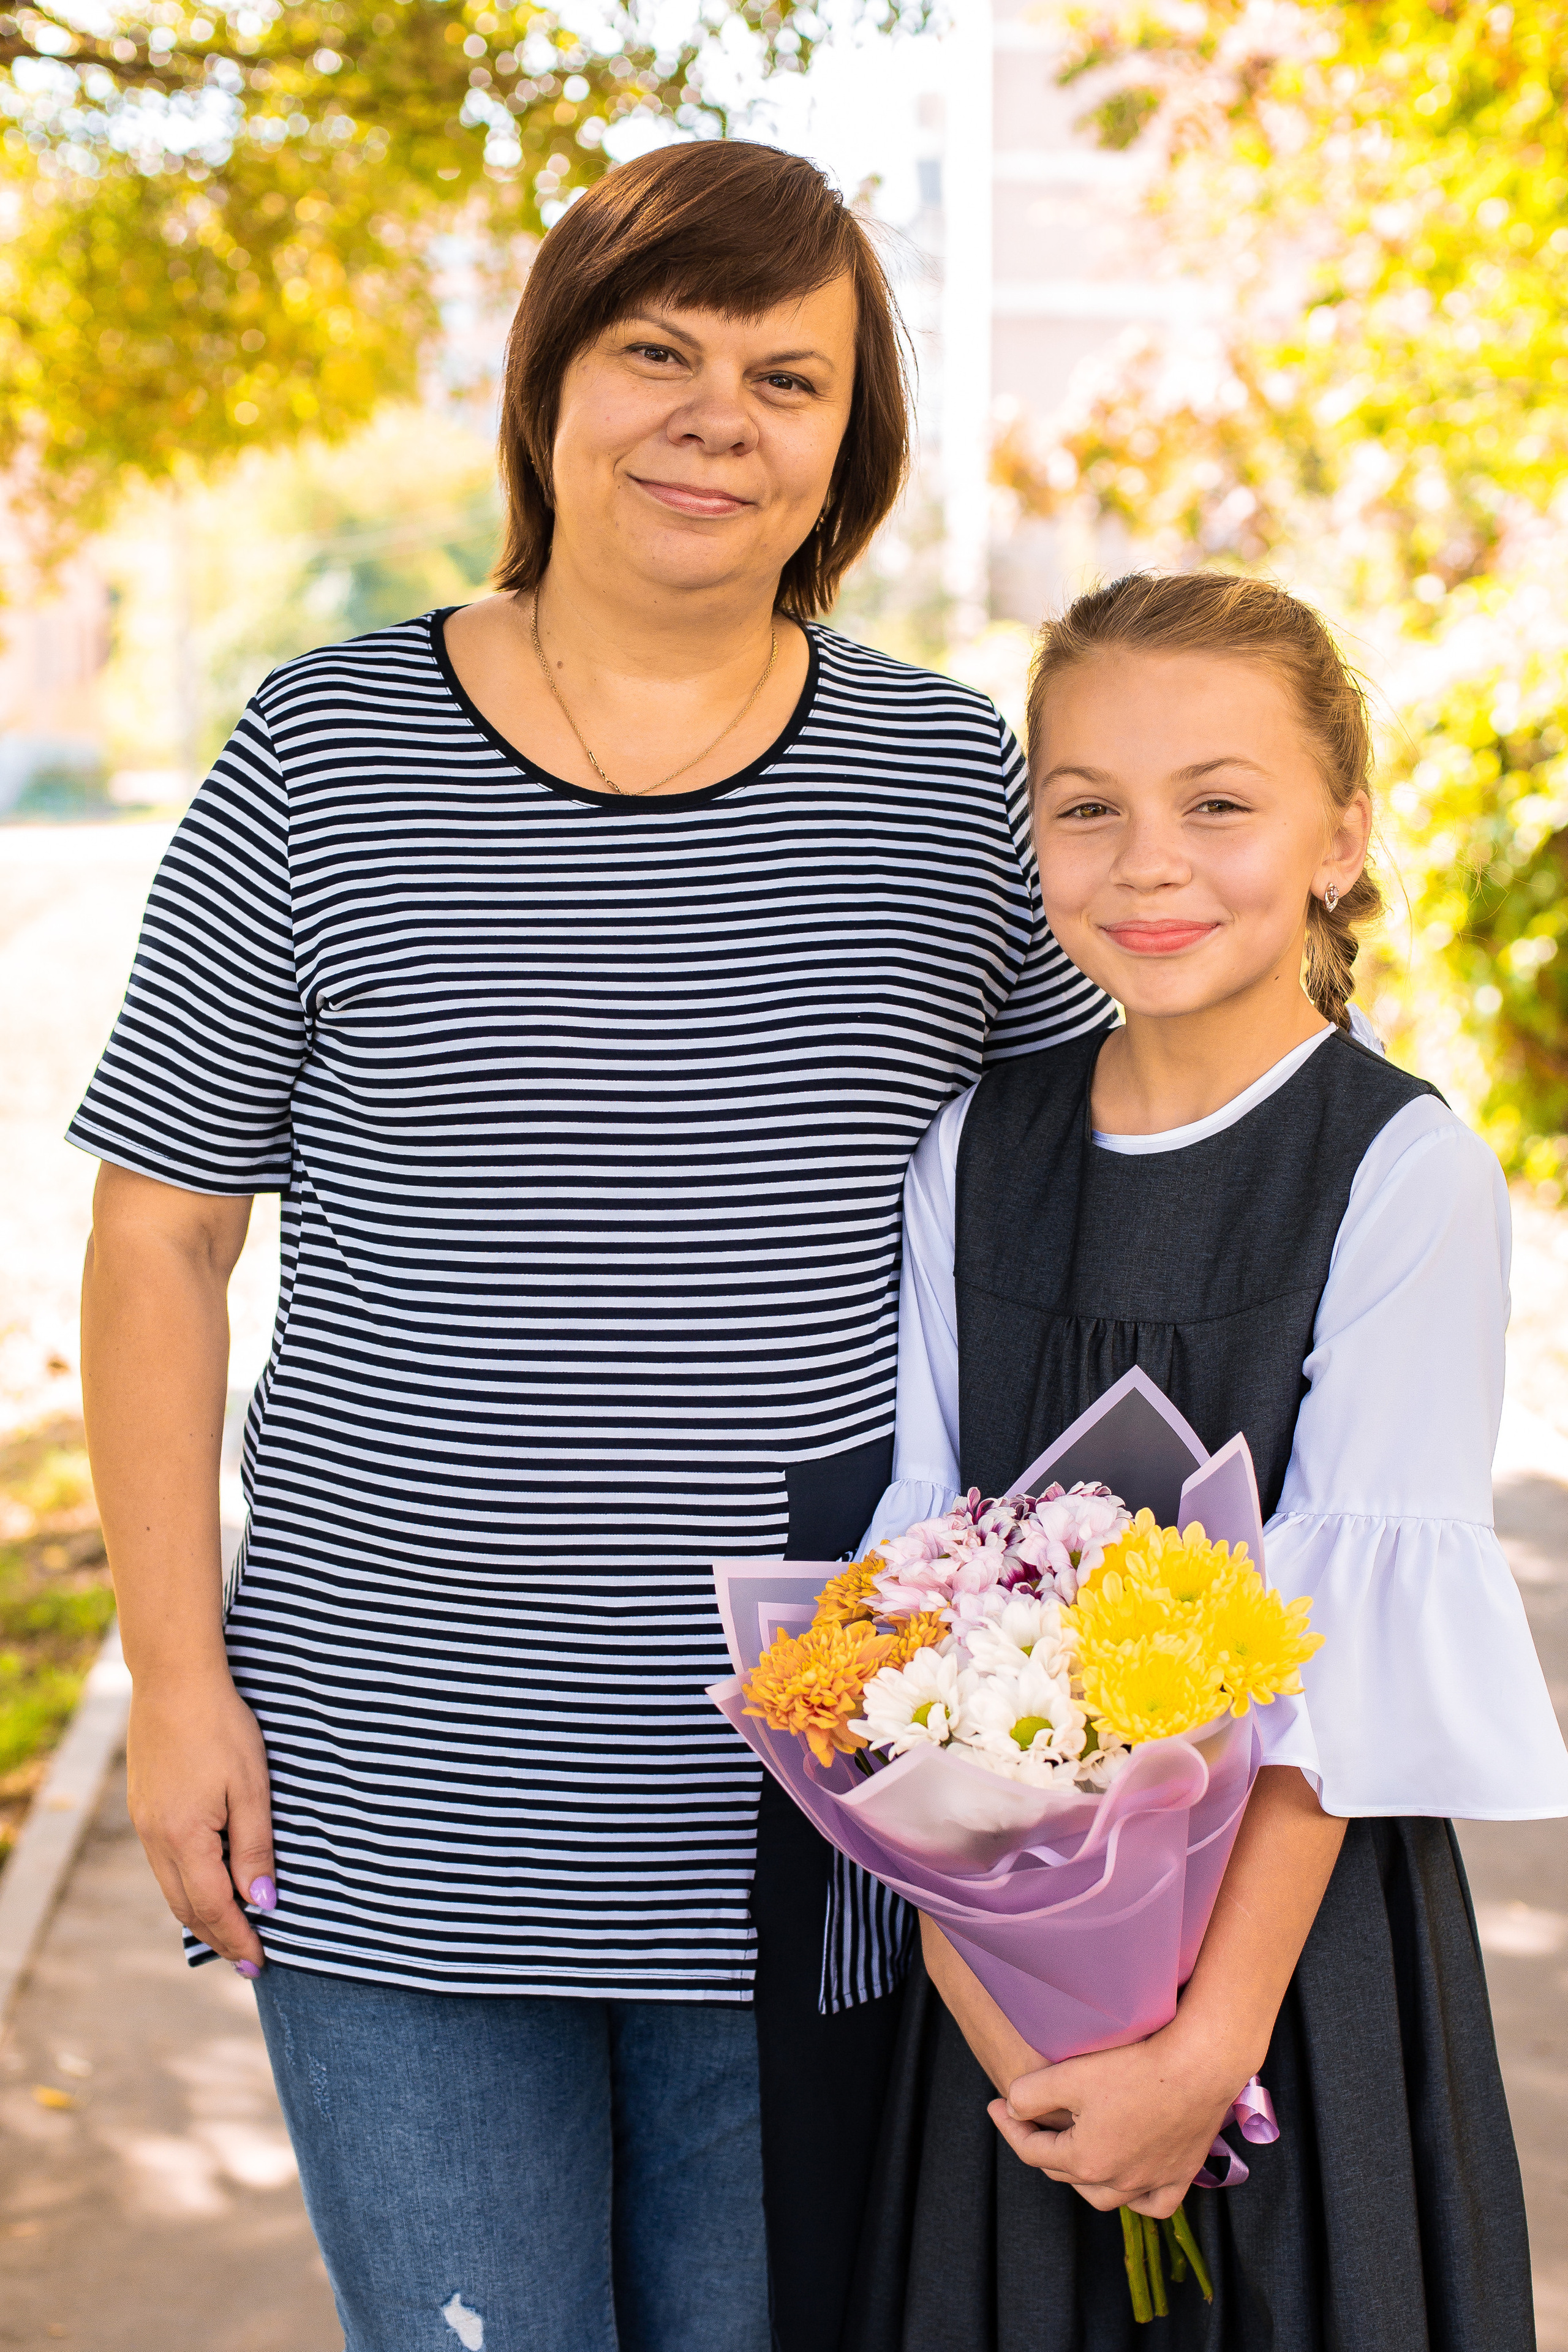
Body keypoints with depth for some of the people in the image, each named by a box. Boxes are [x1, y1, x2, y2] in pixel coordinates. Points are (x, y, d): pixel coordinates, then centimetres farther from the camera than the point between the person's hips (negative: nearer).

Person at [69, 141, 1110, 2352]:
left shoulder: (951, 781, 4)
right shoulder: (326, 756, -1)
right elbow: (161, 1238, 2)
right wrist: (181, 1672, -3)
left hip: (816, 1821, 2)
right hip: (393, 1819, -1)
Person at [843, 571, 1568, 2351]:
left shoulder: (1408, 1176, -11)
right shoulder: (971, 1156, 2)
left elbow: (1351, 1643, -13)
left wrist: (1213, 2036, -16)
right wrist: (990, 1995, -9)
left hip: (1302, 1923, -3)